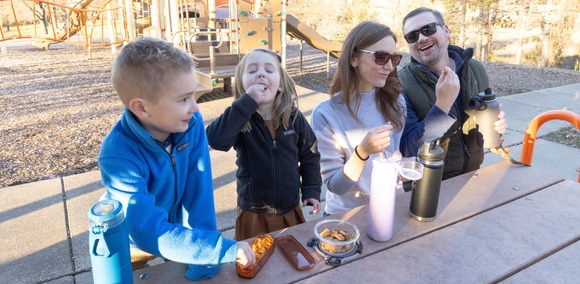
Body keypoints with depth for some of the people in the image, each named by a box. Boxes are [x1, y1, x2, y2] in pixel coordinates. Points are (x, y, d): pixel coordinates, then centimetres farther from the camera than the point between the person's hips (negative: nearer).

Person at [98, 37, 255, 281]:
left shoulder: (191, 123, -24)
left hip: (175, 228, 4)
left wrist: (203, 260, -27)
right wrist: (227, 249, -40)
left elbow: (198, 190, -24)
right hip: (133, 246, -3)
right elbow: (151, 234, -39)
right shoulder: (119, 156, -36)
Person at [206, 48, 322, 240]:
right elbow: (215, 139, -36)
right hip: (253, 214, -2)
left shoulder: (294, 117, -9)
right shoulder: (241, 119, -16)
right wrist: (247, 102, -36)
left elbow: (309, 154, 4)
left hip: (291, 211, 3)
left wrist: (312, 191, 0)